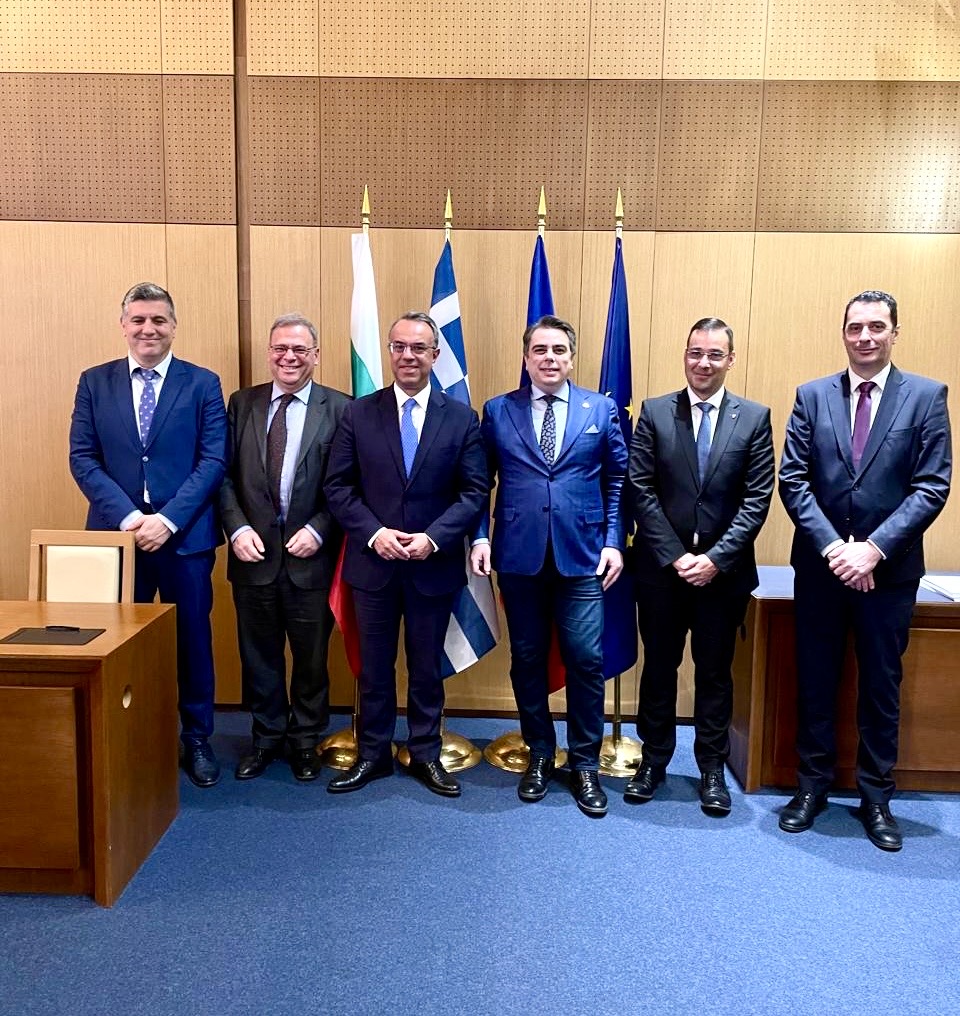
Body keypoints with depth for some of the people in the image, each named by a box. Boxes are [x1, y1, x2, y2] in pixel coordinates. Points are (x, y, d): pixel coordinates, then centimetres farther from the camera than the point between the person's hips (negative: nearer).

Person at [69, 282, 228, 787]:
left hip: (185, 535, -1)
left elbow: (213, 460, -5)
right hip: (117, 533, 2)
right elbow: (82, 459, 1)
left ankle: (197, 739, 24)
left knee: (192, 639, 8)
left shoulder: (203, 383, 2)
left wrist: (169, 518, -15)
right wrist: (127, 517, -12)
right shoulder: (94, 382, 7)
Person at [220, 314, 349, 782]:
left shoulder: (339, 409, -3)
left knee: (311, 656, 11)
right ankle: (267, 737, 33)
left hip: (310, 554, -2)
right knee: (259, 654, 14)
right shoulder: (242, 403, 6)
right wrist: (238, 528, -9)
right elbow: (225, 475, 3)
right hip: (254, 551, 2)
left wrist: (317, 530, -15)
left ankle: (306, 740, 30)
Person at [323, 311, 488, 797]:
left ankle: (426, 754, 29)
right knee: (374, 666, 12)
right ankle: (372, 754, 28)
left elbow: (474, 491, -4)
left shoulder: (462, 418, 0)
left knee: (427, 667, 13)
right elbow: (339, 487, -1)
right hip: (372, 562, 1)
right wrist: (374, 533, -15)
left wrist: (432, 538, -16)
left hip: (434, 565, 0)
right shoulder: (358, 414, 1)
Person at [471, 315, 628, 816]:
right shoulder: (498, 411, 6)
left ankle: (584, 762, 19)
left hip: (582, 557, 0)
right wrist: (480, 537, -3)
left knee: (586, 660, 0)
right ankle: (539, 754, 28)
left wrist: (614, 541, -1)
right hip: (519, 556, 1)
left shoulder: (601, 409, 6)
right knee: (527, 658, 10)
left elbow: (617, 480, 7)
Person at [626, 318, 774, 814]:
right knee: (659, 667, 12)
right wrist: (676, 556, -11)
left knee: (715, 672, 12)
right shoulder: (654, 412, 0)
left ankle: (712, 768, 27)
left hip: (724, 570, 0)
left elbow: (757, 499, -4)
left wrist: (715, 558, -13)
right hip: (661, 568, 0)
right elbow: (641, 491, -5)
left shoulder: (755, 417, 1)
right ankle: (654, 759, 28)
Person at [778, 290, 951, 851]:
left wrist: (873, 548, -16)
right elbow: (793, 480, -2)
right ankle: (813, 784, 27)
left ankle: (876, 796, 27)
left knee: (881, 686, 11)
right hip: (819, 566, 1)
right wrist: (832, 546, -13)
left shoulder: (927, 395, -1)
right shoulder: (813, 396, 3)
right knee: (816, 682, 11)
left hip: (889, 569, -1)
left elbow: (933, 486, -7)